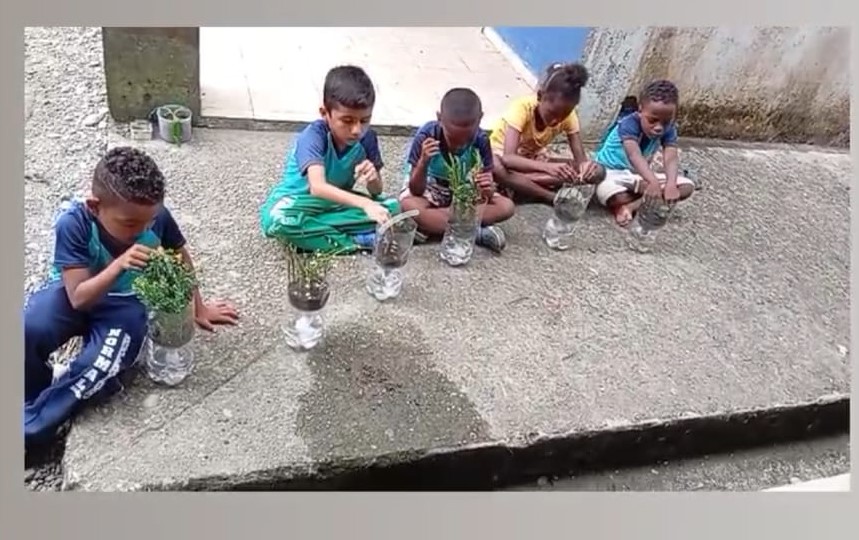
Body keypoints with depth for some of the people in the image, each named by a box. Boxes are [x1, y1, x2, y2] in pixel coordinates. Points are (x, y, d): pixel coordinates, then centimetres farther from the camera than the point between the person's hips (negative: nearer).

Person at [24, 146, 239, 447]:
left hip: (124, 303, 1)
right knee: (29, 331, -32)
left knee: (101, 365, -29)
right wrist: (118, 265, -42)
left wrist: (198, 308, 10)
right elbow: (79, 298, -26)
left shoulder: (156, 216, -20)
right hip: (74, 295, -1)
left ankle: (31, 427, -6)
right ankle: (35, 396, 0)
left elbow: (181, 258, 1)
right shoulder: (73, 224, -26)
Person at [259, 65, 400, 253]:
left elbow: (377, 191, -6)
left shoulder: (367, 137, -12)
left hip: (337, 201, 5)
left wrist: (373, 179, -32)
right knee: (278, 218, -39)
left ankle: (310, 229, -22)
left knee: (392, 206, -19)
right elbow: (317, 187, -44)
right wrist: (365, 204, -59)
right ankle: (356, 242, -28)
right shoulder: (314, 136, -27)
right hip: (299, 201, -4)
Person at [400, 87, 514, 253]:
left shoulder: (481, 140, -21)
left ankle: (430, 225, -26)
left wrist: (487, 191, -42)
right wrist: (423, 163, -42)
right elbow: (416, 191, -24)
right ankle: (477, 233, -29)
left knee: (506, 206, -21)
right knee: (408, 206, -36)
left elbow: (486, 195, -18)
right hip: (429, 191, -2)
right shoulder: (426, 135, -27)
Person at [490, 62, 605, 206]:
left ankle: (517, 185, -23)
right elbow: (508, 158, -43)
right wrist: (548, 167, -57)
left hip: (535, 158, 5)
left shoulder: (568, 115, -17)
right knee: (494, 166, -44)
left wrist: (585, 165, -45)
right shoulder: (522, 107, -31)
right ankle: (554, 197, -29)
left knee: (596, 171, -17)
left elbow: (580, 158, -19)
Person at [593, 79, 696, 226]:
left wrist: (671, 184, -47)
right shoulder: (629, 124, -25)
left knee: (687, 186, -10)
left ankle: (631, 205, -23)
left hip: (638, 175, 7)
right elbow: (634, 155, -42)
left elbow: (671, 158, -25)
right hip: (611, 172, -7)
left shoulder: (668, 131, -9)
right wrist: (653, 181, -59)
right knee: (606, 191, -44)